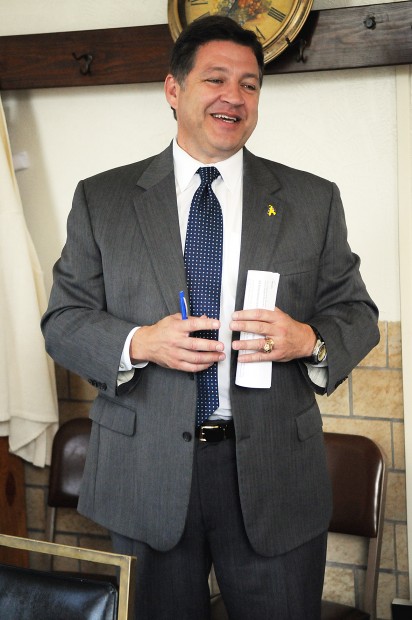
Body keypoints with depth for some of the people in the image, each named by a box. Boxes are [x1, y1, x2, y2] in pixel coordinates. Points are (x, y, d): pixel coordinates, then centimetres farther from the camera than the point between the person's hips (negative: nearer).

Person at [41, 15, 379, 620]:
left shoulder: (314, 200, 6)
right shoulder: (101, 199, 4)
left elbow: (357, 312, 9)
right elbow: (63, 320, 3)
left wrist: (310, 340, -13)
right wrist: (139, 343, -16)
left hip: (275, 476, 1)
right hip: (146, 474, 0)